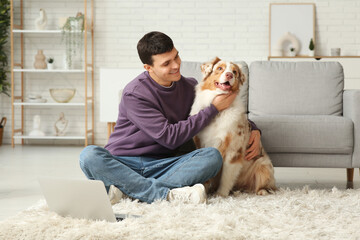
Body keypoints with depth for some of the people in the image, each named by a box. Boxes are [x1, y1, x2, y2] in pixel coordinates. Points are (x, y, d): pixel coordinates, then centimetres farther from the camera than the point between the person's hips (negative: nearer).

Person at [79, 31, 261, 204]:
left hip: (161, 166, 4)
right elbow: (170, 137, -15)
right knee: (90, 155, -34)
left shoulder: (190, 87, 7)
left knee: (213, 156, -22)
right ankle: (169, 194, -40)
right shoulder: (134, 94, -11)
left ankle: (126, 189, -32)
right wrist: (213, 109, -10)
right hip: (123, 164, -4)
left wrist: (253, 129, 2)